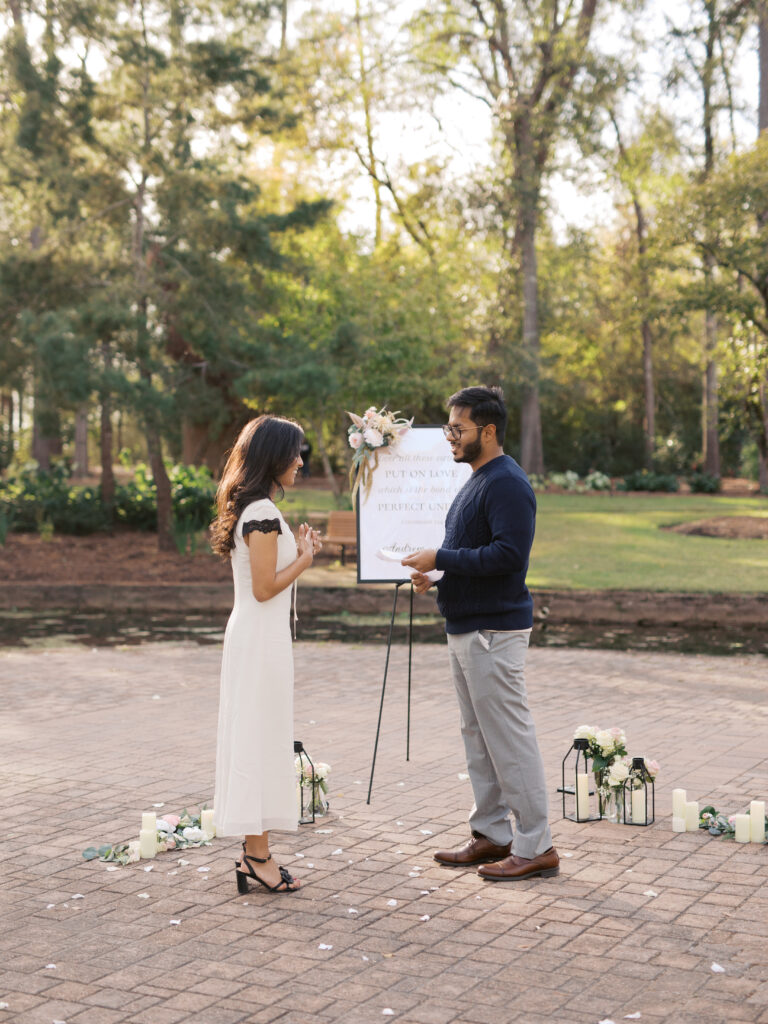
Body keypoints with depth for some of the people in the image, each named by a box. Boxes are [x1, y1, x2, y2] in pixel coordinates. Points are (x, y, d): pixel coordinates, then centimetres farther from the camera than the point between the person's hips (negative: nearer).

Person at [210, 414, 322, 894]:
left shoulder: (251, 508, 14)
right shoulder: (264, 512, -17)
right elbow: (265, 588, -19)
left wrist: (299, 551, 12)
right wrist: (304, 559, -7)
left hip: (252, 635, 10)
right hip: (263, 638, -10)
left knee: (257, 740, 12)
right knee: (262, 739, -4)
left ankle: (255, 853, 17)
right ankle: (258, 857, 4)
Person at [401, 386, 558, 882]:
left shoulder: (508, 484, -16)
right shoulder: (477, 481, 16)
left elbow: (508, 553, -25)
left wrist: (440, 558, -19)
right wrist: (435, 575, 6)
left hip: (494, 631, -11)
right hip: (467, 627, 11)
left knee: (510, 739, -5)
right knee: (478, 736, 16)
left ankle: (537, 846, 3)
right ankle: (492, 834, 26)